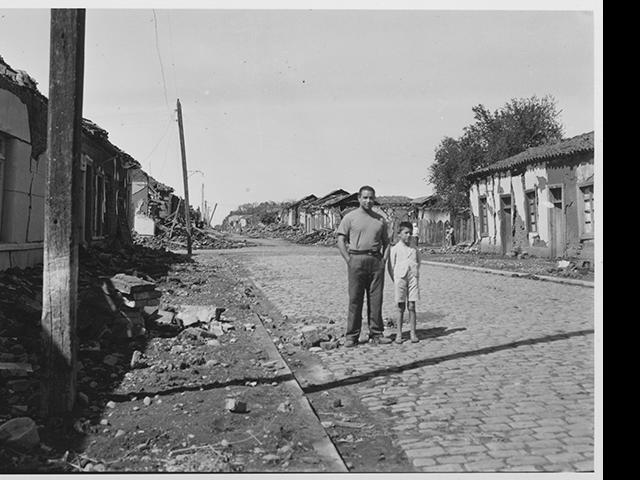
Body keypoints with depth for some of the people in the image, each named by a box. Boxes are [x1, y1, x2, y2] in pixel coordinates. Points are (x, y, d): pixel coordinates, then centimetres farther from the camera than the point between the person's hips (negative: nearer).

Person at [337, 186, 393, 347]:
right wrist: (349, 260, -9)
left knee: (376, 299, 5)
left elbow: (386, 241, 20)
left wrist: (384, 259, 5)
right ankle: (351, 336, 4)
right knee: (355, 299, -2)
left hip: (376, 261, 4)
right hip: (357, 259, -3)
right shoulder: (350, 217, 3)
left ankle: (376, 334, 13)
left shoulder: (380, 220, 15)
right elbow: (341, 241, -1)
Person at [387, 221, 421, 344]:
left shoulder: (414, 250, 11)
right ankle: (399, 334, 7)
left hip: (413, 279, 2)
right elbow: (390, 267, 2)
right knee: (400, 307, 2)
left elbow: (418, 264, 20)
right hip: (400, 279, -2)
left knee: (411, 306, 1)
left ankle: (413, 333, 6)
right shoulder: (395, 249, 2)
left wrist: (416, 277, 9)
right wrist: (395, 280, -3)